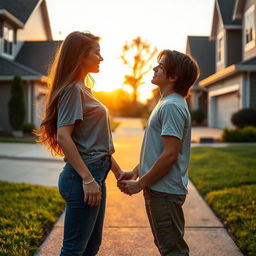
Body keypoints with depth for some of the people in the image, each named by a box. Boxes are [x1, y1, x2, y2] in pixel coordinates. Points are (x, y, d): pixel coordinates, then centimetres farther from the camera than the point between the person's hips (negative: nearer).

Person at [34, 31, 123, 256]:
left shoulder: (84, 89, 17)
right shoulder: (73, 89, -12)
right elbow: (63, 137, -21)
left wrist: (117, 170, 20)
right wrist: (87, 178, -23)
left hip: (96, 174, 10)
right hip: (82, 177, -10)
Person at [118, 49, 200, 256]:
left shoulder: (172, 107, -18)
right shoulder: (166, 103, 14)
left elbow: (169, 154, -23)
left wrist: (140, 184, -16)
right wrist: (135, 172, 12)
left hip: (165, 192, -10)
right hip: (159, 189, 10)